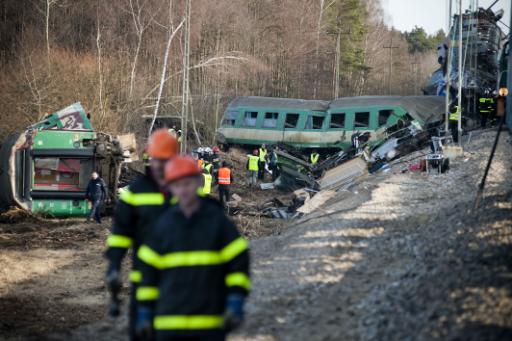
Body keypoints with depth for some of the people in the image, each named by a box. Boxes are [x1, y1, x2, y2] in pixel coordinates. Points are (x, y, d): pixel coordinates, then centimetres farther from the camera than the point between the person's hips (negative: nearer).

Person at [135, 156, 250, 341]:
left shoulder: (218, 220, 1)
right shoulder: (163, 225, 5)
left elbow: (239, 260, 2)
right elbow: (149, 269, 11)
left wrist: (235, 304, -7)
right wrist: (144, 313, 9)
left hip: (211, 322, -1)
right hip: (170, 323, 1)